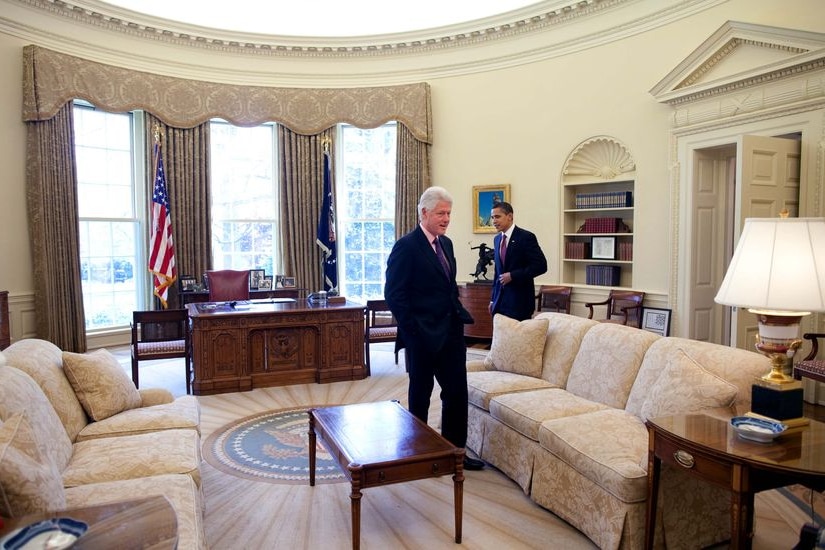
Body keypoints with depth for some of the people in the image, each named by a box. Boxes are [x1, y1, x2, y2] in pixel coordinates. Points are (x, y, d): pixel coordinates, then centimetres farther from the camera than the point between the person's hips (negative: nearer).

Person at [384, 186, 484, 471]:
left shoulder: (446, 243, 11)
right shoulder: (406, 247, -13)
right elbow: (394, 294, -16)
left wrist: (460, 315, 8)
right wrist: (413, 330, -16)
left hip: (451, 333, 7)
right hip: (423, 336, -7)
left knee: (457, 392, 10)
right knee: (420, 394, 9)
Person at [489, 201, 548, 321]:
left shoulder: (526, 237, -8)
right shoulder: (497, 239, 12)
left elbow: (541, 266, -13)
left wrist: (513, 275, -16)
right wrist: (493, 299, 14)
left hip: (519, 302, -6)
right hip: (500, 302, 6)